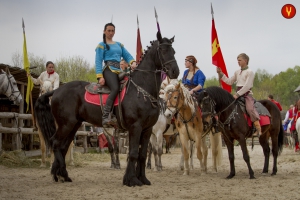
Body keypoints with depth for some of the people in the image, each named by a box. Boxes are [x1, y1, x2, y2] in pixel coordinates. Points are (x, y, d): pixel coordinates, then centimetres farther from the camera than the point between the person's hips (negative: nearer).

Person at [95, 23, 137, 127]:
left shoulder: (119, 45, 27)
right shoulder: (102, 45, 9)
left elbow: (127, 55, 16)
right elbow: (98, 61, 0)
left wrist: (133, 62, -9)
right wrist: (100, 76, -13)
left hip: (119, 71, 8)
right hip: (109, 70, -8)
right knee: (115, 88, -33)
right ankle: (106, 116, -41)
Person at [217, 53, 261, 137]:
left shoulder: (249, 72, -6)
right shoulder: (237, 72, 17)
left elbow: (247, 86, -15)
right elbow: (229, 81, 20)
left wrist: (237, 94, -20)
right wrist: (220, 74, 13)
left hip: (247, 94, -8)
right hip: (238, 94, 8)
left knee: (250, 108, -28)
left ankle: (259, 130, -31)